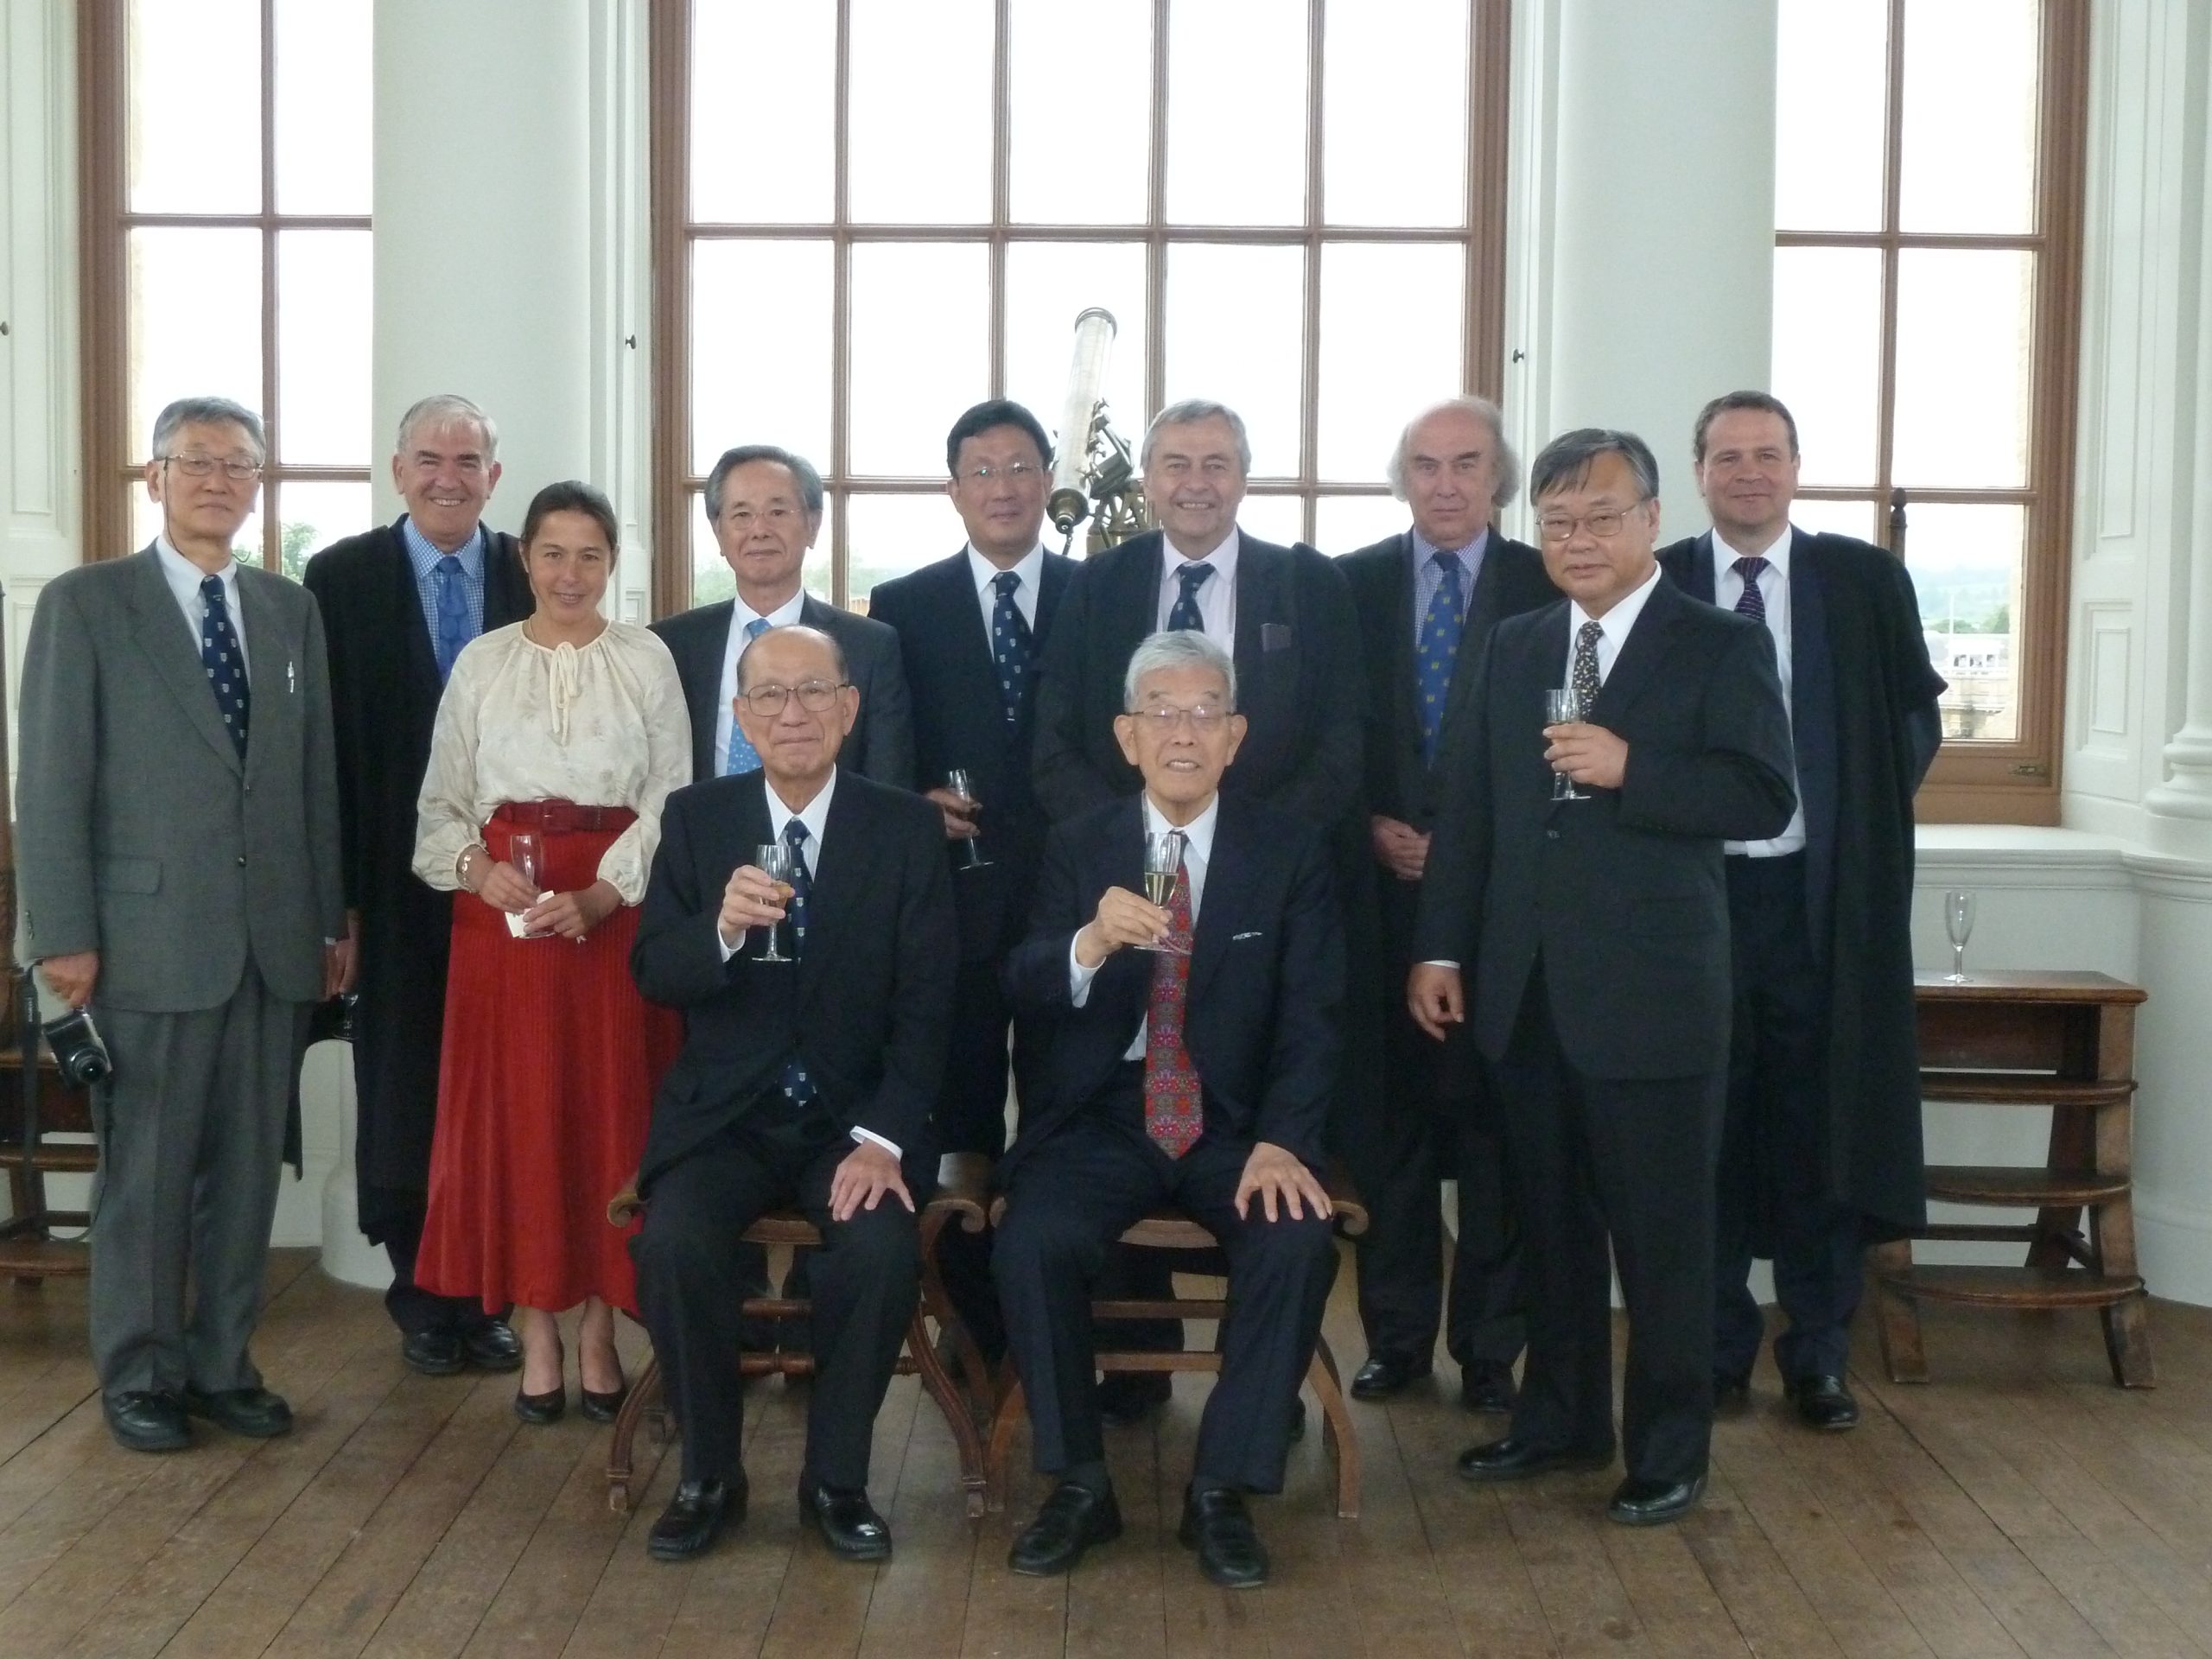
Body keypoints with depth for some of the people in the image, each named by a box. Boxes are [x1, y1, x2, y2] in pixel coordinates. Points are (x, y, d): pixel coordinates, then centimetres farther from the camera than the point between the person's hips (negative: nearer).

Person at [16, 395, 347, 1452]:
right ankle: (139, 1378, 18)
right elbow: (51, 781, -4)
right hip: (150, 935, -4)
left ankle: (222, 1365, 22)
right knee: (147, 1173, 5)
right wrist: (64, 936, -10)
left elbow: (318, 774, 12)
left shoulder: (292, 610, 13)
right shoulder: (85, 603, -1)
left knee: (247, 1168, 10)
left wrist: (331, 918, 9)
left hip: (276, 938, 4)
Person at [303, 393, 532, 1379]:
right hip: (397, 883, -1)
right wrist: (336, 891, -7)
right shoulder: (341, 579, 0)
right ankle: (421, 1300, 21)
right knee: (402, 1093, 8)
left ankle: (486, 1294, 17)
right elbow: (327, 742, -2)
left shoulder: (533, 577, 4)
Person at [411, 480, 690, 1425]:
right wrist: (477, 869, -13)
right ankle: (536, 1336, 10)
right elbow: (442, 804, 7)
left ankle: (599, 1333, 11)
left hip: (619, 911, -1)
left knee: (612, 1109, 1)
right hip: (503, 905, 1)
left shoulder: (647, 661, 3)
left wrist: (602, 895, -15)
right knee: (515, 1110, 2)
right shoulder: (481, 663, 7)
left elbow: (672, 802, -2)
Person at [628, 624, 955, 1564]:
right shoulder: (696, 819, 3)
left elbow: (925, 1003, -5)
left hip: (856, 1117, -1)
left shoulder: (908, 828, -1)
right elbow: (653, 977, -3)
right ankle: (709, 1477, -3)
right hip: (722, 1115, 1)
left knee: (882, 1251, -28)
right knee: (671, 1246, -26)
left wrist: (884, 1138, -18)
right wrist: (723, 929, -26)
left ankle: (836, 1480, -3)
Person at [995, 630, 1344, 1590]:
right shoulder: (1078, 848, 5)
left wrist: (1282, 1142, -21)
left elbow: (1312, 1017, -3)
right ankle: (1078, 1485, -6)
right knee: (1031, 1244, -27)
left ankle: (1221, 1493, -11)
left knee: (1299, 1240, -28)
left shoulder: (1290, 853, 2)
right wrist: (1090, 943, -31)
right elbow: (1023, 991, -8)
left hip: (1235, 1123, 0)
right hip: (1102, 1117, 1)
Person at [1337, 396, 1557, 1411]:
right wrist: (1373, 829, -6)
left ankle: (1490, 1347, 14)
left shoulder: (1548, 588, 3)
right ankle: (1397, 1338, 18)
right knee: (1385, 1121, 6)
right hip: (1380, 889, 1)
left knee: (1497, 1125, 3)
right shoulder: (1349, 585, 7)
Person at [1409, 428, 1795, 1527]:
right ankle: (1559, 1421, 29)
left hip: (1650, 993, -5)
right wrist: (1440, 947, 6)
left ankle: (1668, 1452, 18)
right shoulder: (1512, 648, 12)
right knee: (1552, 1222, 15)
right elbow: (1469, 807, 11)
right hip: (1525, 990, 5)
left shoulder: (1719, 646, -3)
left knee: (1662, 1232, 4)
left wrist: (1629, 768, -22)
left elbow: (1765, 798, -13)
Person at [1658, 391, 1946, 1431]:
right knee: (1703, 1123, 5)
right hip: (1692, 890, 0)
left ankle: (1819, 1354, 18)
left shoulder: (1867, 582, 5)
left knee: (1824, 1120, 5)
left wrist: (1870, 817, 2)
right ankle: (1716, 1347, 18)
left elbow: (1916, 716, 11)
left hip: (1827, 895, 1)